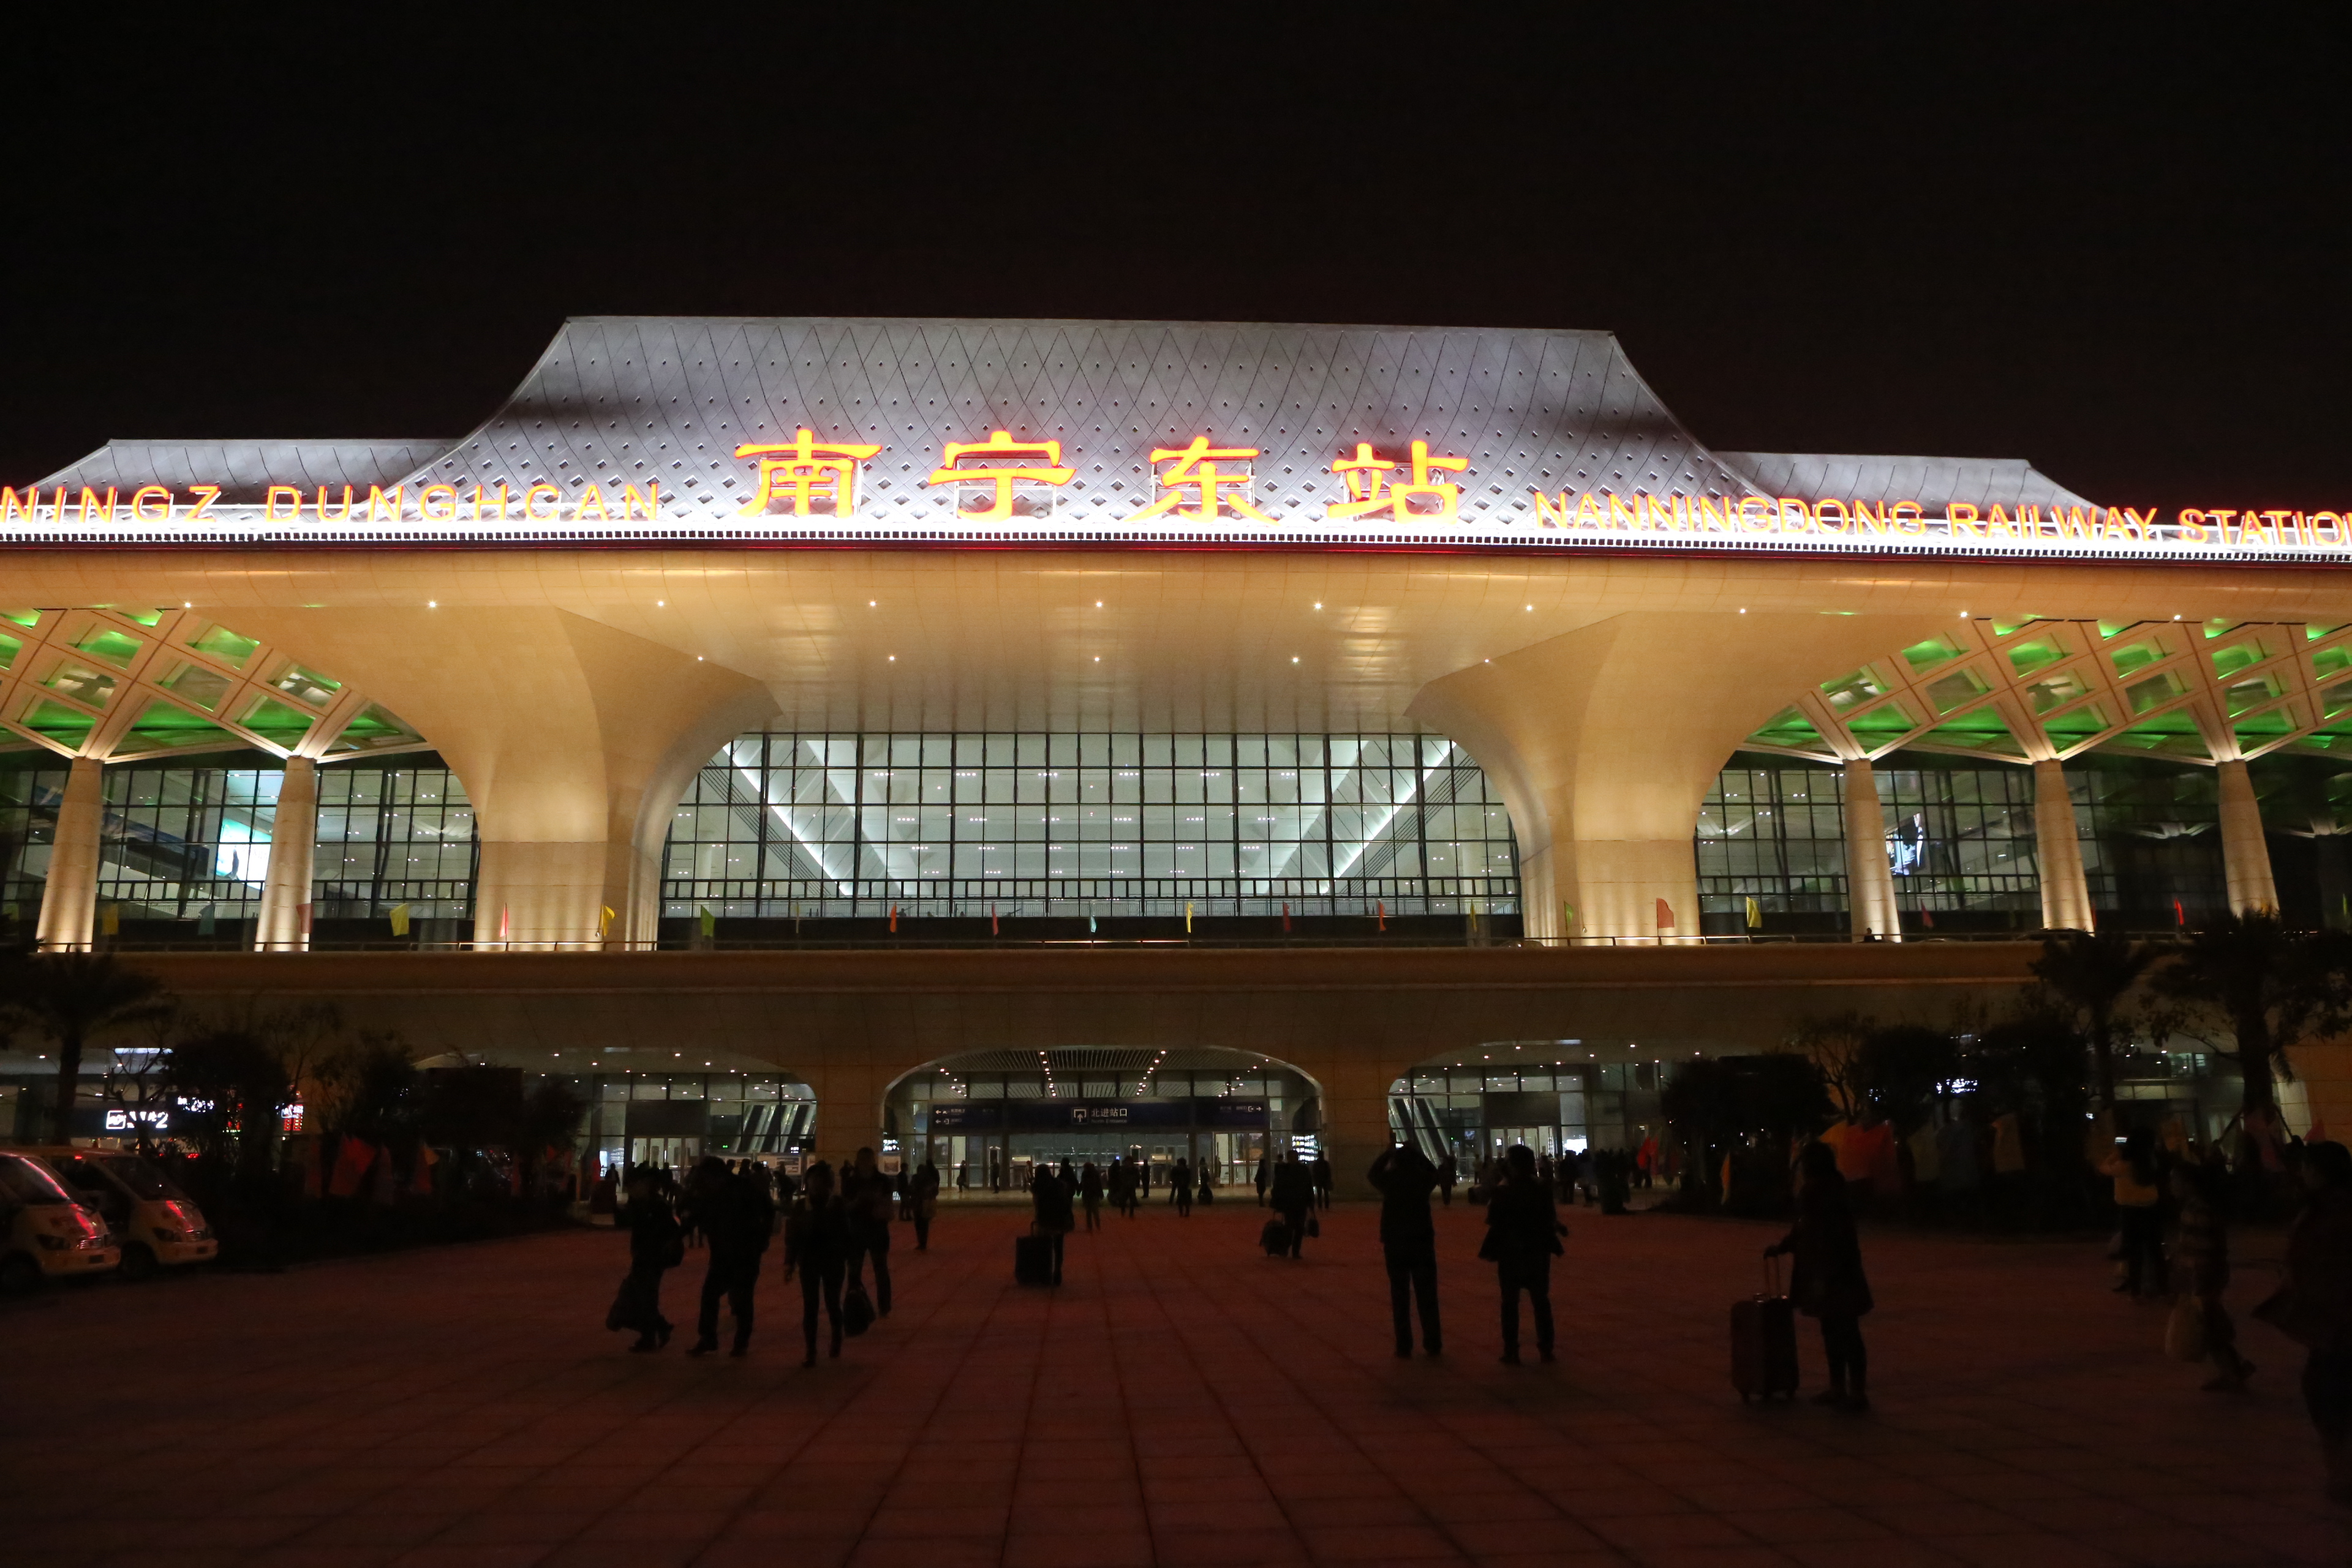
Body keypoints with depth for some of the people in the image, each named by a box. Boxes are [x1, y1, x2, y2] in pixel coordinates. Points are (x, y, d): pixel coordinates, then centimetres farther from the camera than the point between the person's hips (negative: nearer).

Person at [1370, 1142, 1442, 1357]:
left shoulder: (1390, 1180, -5)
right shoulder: (1423, 1178, -3)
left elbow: (1374, 1173, 17)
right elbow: (1434, 1172, 21)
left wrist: (1387, 1154, 23)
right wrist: (1416, 1153, 22)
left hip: (1395, 1244, -1)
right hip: (1423, 1242, 1)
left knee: (1400, 1297, 4)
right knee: (1427, 1296, 9)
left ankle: (1404, 1348, 3)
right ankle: (1434, 1345, 11)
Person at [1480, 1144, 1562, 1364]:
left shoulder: (1501, 1192, -12)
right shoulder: (1542, 1189, -6)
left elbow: (1494, 1221, -6)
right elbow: (1550, 1220, 0)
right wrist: (1558, 1228, 22)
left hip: (1510, 1252, -2)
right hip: (1537, 1251, 2)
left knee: (1510, 1302, 6)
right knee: (1541, 1300, 13)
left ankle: (1511, 1353, 4)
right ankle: (1546, 1349, 14)